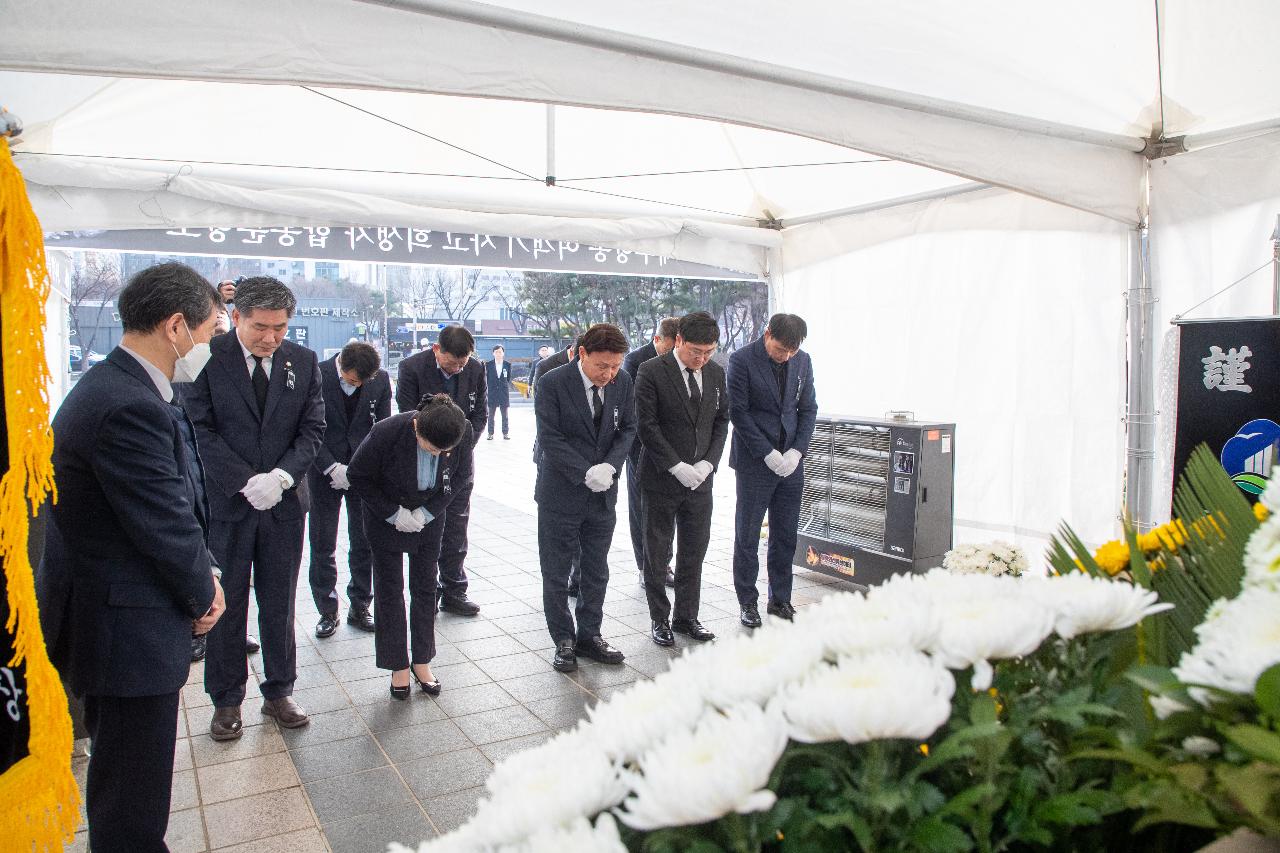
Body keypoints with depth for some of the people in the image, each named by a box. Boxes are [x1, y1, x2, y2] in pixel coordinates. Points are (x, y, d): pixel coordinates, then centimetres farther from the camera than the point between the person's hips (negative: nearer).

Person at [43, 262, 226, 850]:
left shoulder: (116, 388, 7)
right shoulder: (131, 408, -27)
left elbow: (178, 502, 10)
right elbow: (166, 528, -22)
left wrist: (203, 574, 3)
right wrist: (203, 595, -5)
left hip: (106, 617, 11)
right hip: (129, 631, -11)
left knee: (123, 783, 28)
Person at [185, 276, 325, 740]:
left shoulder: (304, 361, 2)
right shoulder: (208, 357, -7)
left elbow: (313, 429, 2)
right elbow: (200, 429, -9)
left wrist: (280, 477, -13)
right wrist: (246, 482, -17)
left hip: (285, 502, 2)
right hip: (226, 502, -2)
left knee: (280, 604, 12)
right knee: (226, 603, 8)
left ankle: (279, 692, 27)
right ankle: (226, 700, 24)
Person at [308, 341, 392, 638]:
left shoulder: (381, 380, -5)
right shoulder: (316, 376, -12)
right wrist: (332, 467, -16)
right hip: (325, 470, -2)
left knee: (365, 542, 6)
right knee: (322, 544, 5)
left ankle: (359, 607, 21)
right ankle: (327, 611, 18)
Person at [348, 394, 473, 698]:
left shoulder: (463, 434, -26)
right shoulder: (387, 433, -33)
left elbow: (461, 479, -7)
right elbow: (358, 476, -16)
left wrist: (427, 512, -15)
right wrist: (394, 513, -19)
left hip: (430, 517, 2)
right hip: (386, 516, -2)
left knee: (425, 587, 7)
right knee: (389, 589, 2)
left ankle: (422, 661, 20)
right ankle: (399, 666, 14)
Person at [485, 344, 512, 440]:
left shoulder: (507, 365, 3)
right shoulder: (488, 364, 1)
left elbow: (508, 379, 10)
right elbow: (486, 378, 4)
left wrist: (507, 388, 3)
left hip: (504, 392, 1)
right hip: (492, 392, -1)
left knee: (504, 414, 6)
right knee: (491, 414, 3)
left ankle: (505, 433, 13)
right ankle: (490, 433, 10)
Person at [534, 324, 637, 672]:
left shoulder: (622, 382, -1)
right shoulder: (553, 383, -15)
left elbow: (627, 429, 4)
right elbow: (550, 438, -16)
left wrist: (609, 466, -13)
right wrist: (587, 474, -21)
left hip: (603, 495, 4)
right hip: (561, 495, -4)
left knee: (596, 572, 14)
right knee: (556, 574, 7)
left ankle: (589, 636, 29)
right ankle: (563, 640, 22)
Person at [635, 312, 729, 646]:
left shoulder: (716, 373, 6)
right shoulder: (651, 371, -11)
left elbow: (721, 421, 9)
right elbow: (647, 425, -14)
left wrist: (708, 462, -5)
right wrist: (677, 467, -17)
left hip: (700, 479, 5)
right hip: (662, 480, -5)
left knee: (695, 551, 11)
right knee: (657, 552, 8)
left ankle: (686, 617, 25)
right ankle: (659, 619, 21)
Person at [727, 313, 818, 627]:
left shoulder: (802, 361, 6)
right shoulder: (742, 360, -10)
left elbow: (808, 409, 9)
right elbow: (738, 412, -11)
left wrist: (797, 450, -4)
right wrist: (768, 453, -14)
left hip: (791, 460, 5)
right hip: (755, 461, -4)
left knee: (785, 536, 10)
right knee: (747, 536, 4)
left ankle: (780, 599, 23)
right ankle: (748, 602, 16)